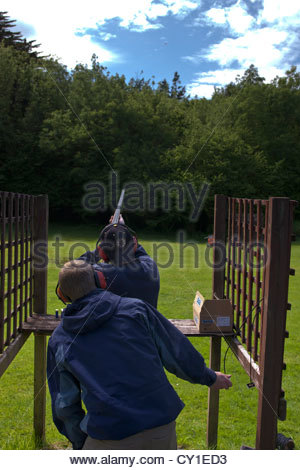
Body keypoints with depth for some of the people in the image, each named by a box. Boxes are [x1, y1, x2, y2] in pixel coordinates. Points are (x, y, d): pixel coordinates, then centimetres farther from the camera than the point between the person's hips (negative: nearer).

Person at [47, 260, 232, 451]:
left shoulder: (59, 340, 4)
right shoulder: (135, 308, -1)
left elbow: (65, 405, 10)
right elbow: (177, 353, 5)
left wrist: (80, 443, 25)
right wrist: (210, 377, 22)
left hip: (109, 441, -1)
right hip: (162, 428, 1)